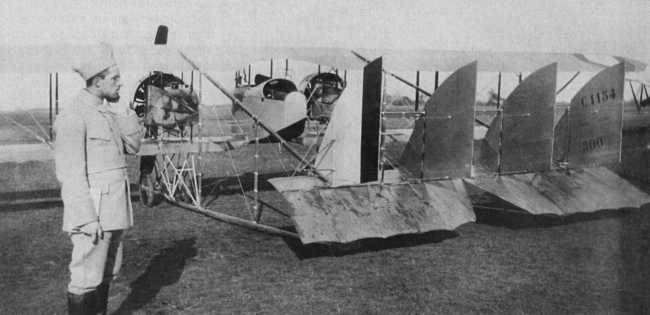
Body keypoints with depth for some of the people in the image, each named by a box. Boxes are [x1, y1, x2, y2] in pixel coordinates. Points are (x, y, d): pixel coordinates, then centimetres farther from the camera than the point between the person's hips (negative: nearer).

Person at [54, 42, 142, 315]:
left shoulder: (107, 111, 11)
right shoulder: (74, 116, -15)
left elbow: (133, 146, 8)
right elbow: (71, 173, -17)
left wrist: (122, 111, -2)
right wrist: (87, 219, -20)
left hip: (114, 209, 9)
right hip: (92, 210, -9)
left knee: (108, 271, 17)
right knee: (87, 276, 0)